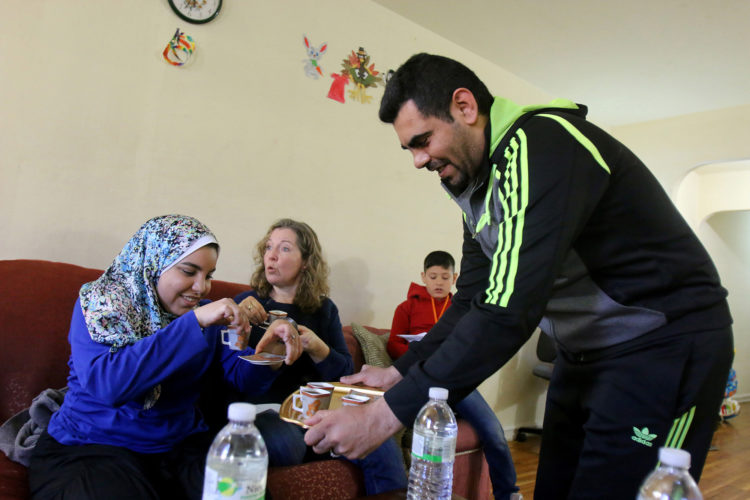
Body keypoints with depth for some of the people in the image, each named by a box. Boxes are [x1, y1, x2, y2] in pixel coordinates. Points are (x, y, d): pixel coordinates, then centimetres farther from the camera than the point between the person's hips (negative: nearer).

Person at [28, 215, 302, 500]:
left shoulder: (206, 312, 5)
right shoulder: (98, 303, -8)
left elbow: (244, 379, -2)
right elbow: (105, 384, -26)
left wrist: (271, 346, -24)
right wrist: (194, 322, -30)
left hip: (181, 444, 4)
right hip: (90, 446, -3)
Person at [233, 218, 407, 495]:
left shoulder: (324, 309, 11)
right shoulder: (248, 303, 5)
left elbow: (345, 372, 6)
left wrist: (318, 349, -13)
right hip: (267, 410, -2)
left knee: (384, 448, -20)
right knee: (284, 443, -37)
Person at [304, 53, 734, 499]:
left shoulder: (544, 145, -24)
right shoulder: (479, 186, 5)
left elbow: (508, 313, -32)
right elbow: (473, 302, 8)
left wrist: (389, 414, -29)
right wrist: (399, 373, -1)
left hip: (665, 346, -8)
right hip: (586, 354, 8)